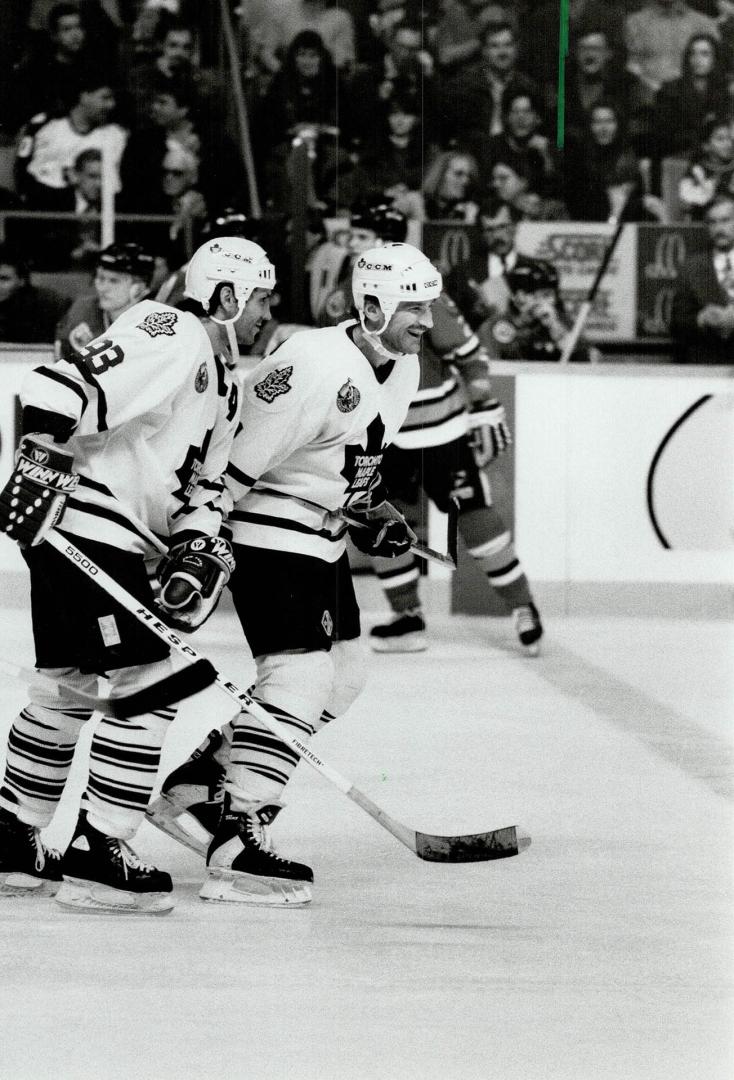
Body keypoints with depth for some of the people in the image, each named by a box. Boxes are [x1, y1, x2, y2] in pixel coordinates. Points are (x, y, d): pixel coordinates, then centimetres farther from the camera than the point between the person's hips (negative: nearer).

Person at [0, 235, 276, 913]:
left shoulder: (222, 386, 18)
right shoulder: (166, 338, -15)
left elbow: (201, 481, 17)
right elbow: (57, 391, -24)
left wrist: (199, 550, 1)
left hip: (114, 542, 11)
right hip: (77, 522, -11)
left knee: (70, 690, 17)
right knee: (148, 688, -10)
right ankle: (97, 858, -7)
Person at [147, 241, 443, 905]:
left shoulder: (403, 367, 5)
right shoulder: (318, 368, -26)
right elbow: (232, 457, -26)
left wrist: (372, 510, 11)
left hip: (322, 537, 10)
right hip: (270, 532, -10)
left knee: (341, 676, 14)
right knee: (300, 678, -18)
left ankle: (196, 785, 22)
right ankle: (236, 848, -20)